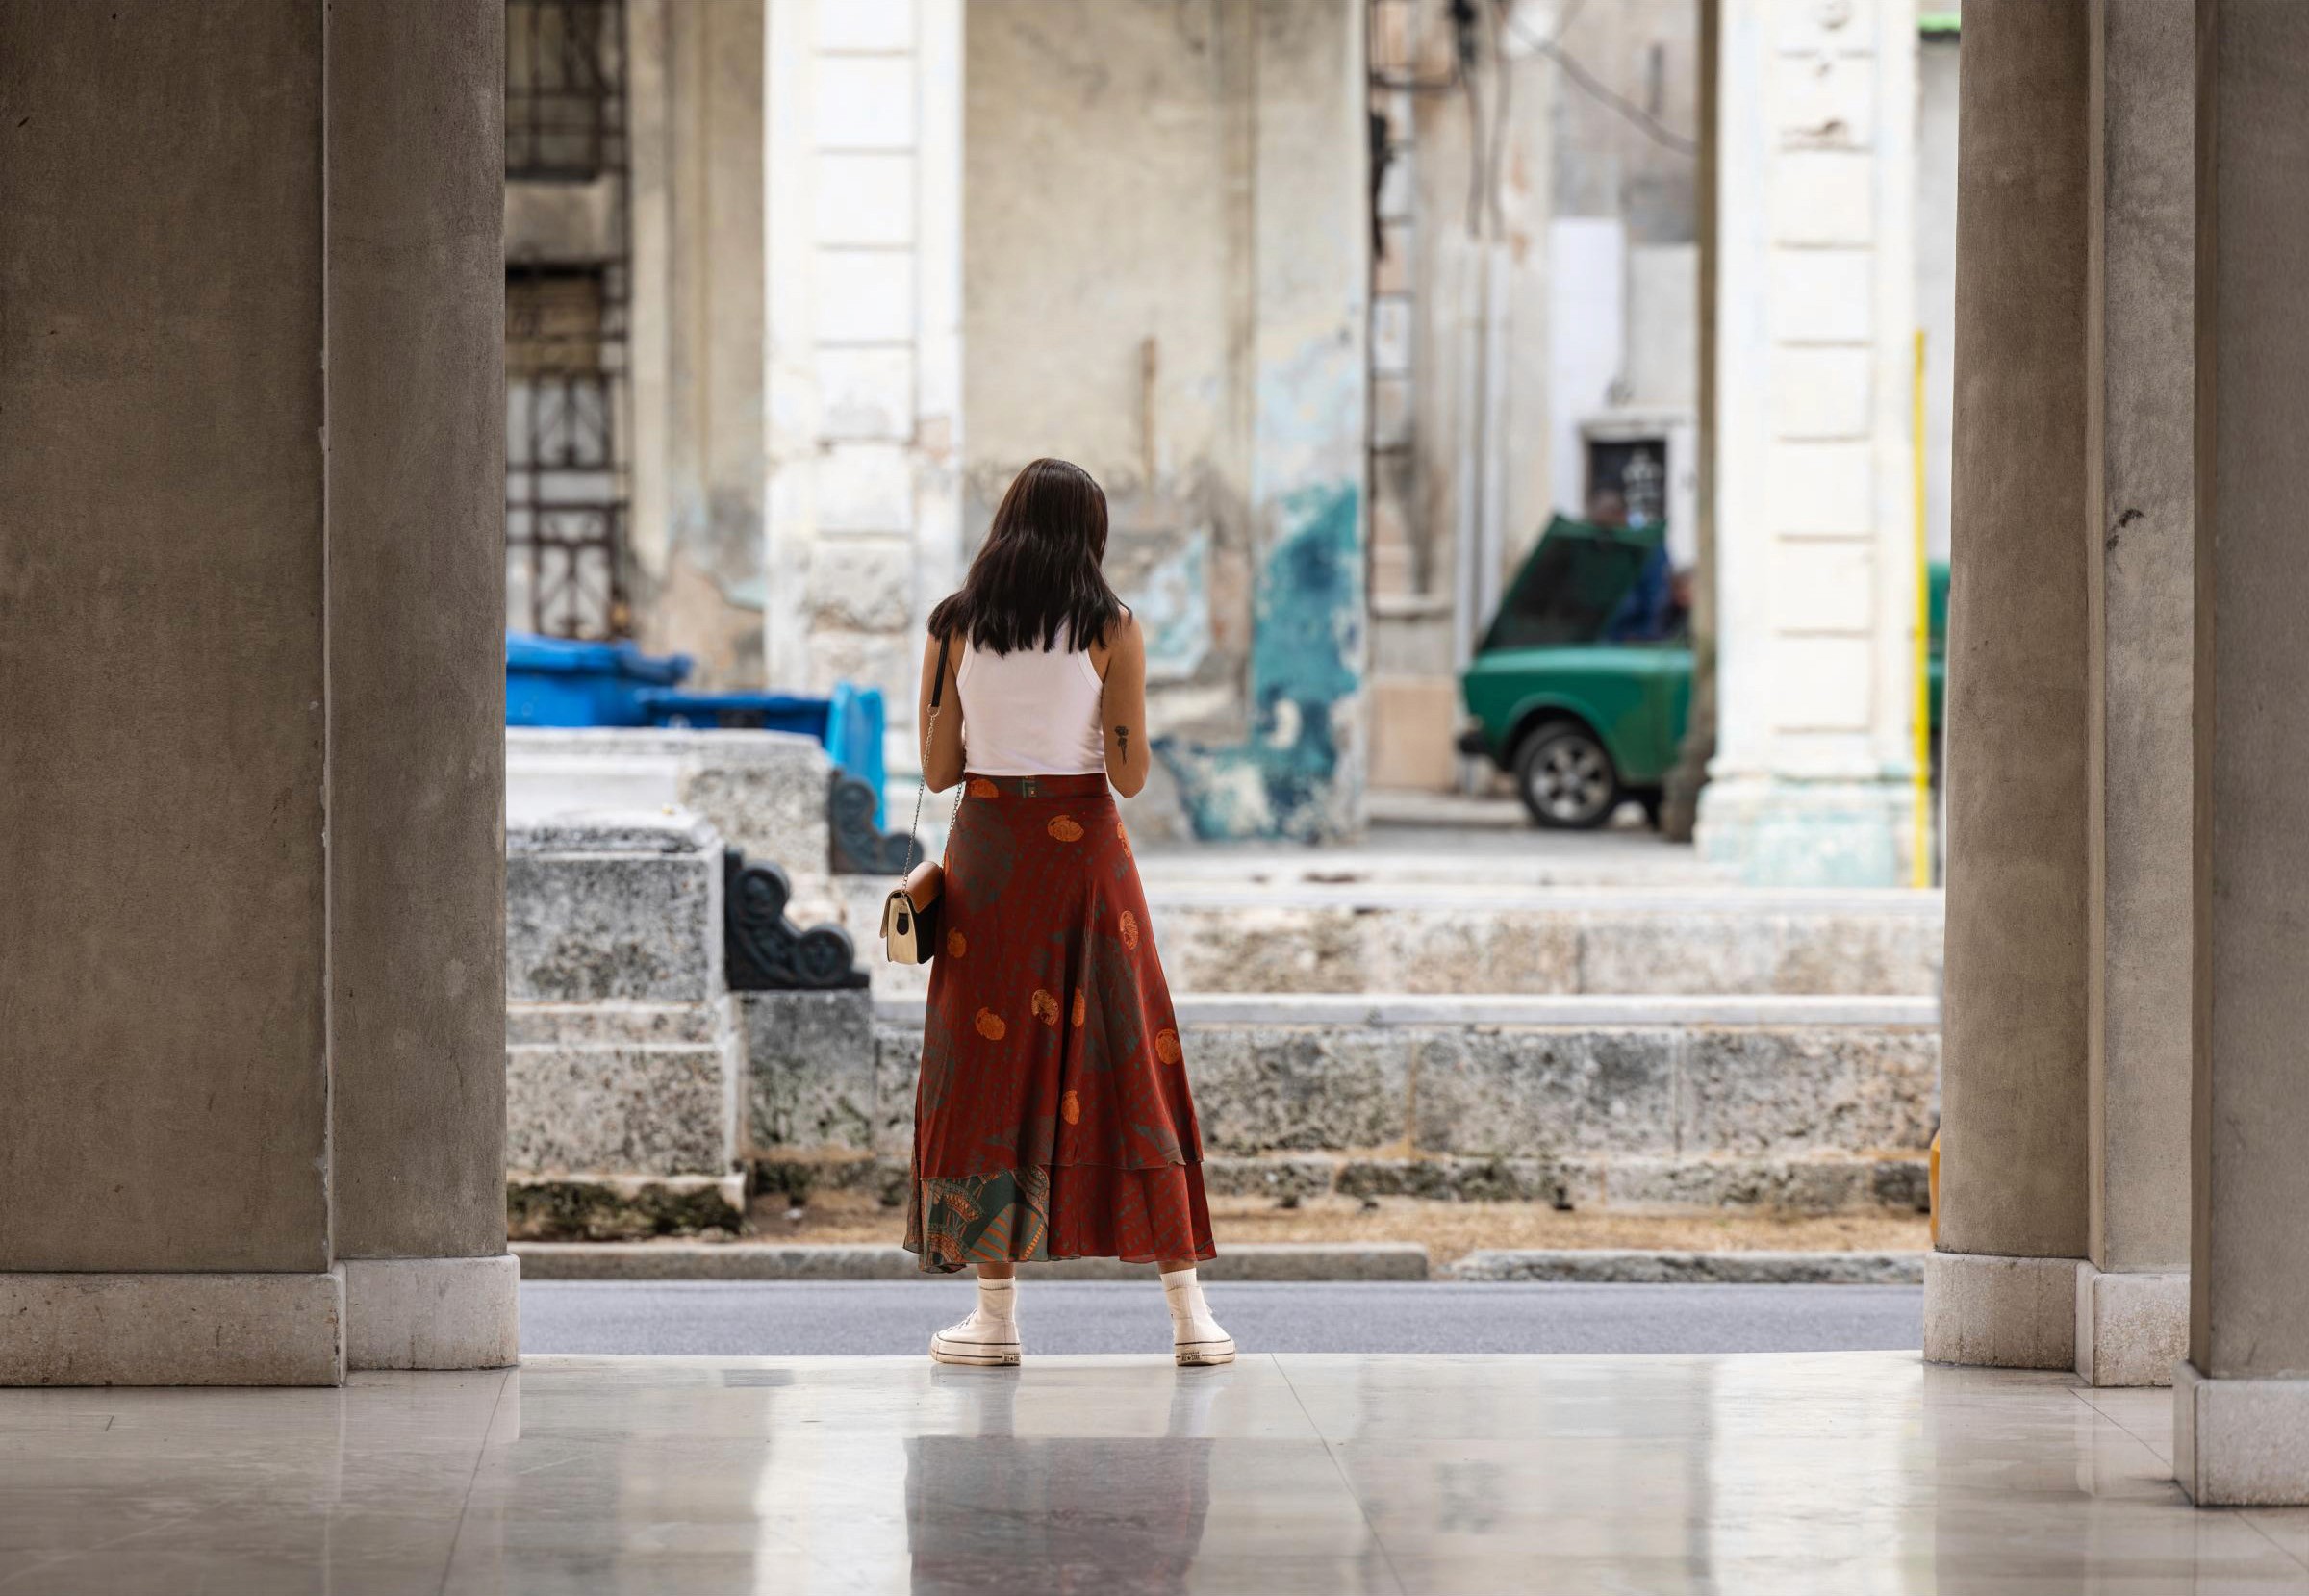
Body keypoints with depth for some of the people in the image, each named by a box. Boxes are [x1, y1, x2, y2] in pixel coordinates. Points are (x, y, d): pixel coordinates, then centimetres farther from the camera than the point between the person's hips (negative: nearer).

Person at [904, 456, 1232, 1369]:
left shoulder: (953, 629, 0)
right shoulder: (1111, 630, -5)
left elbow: (938, 769, 1)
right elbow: (1130, 774, -7)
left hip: (987, 856, 1)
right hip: (1085, 851, -1)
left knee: (994, 1064, 7)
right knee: (1130, 1065, 4)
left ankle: (996, 1314, 5)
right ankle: (1189, 1315, 3)